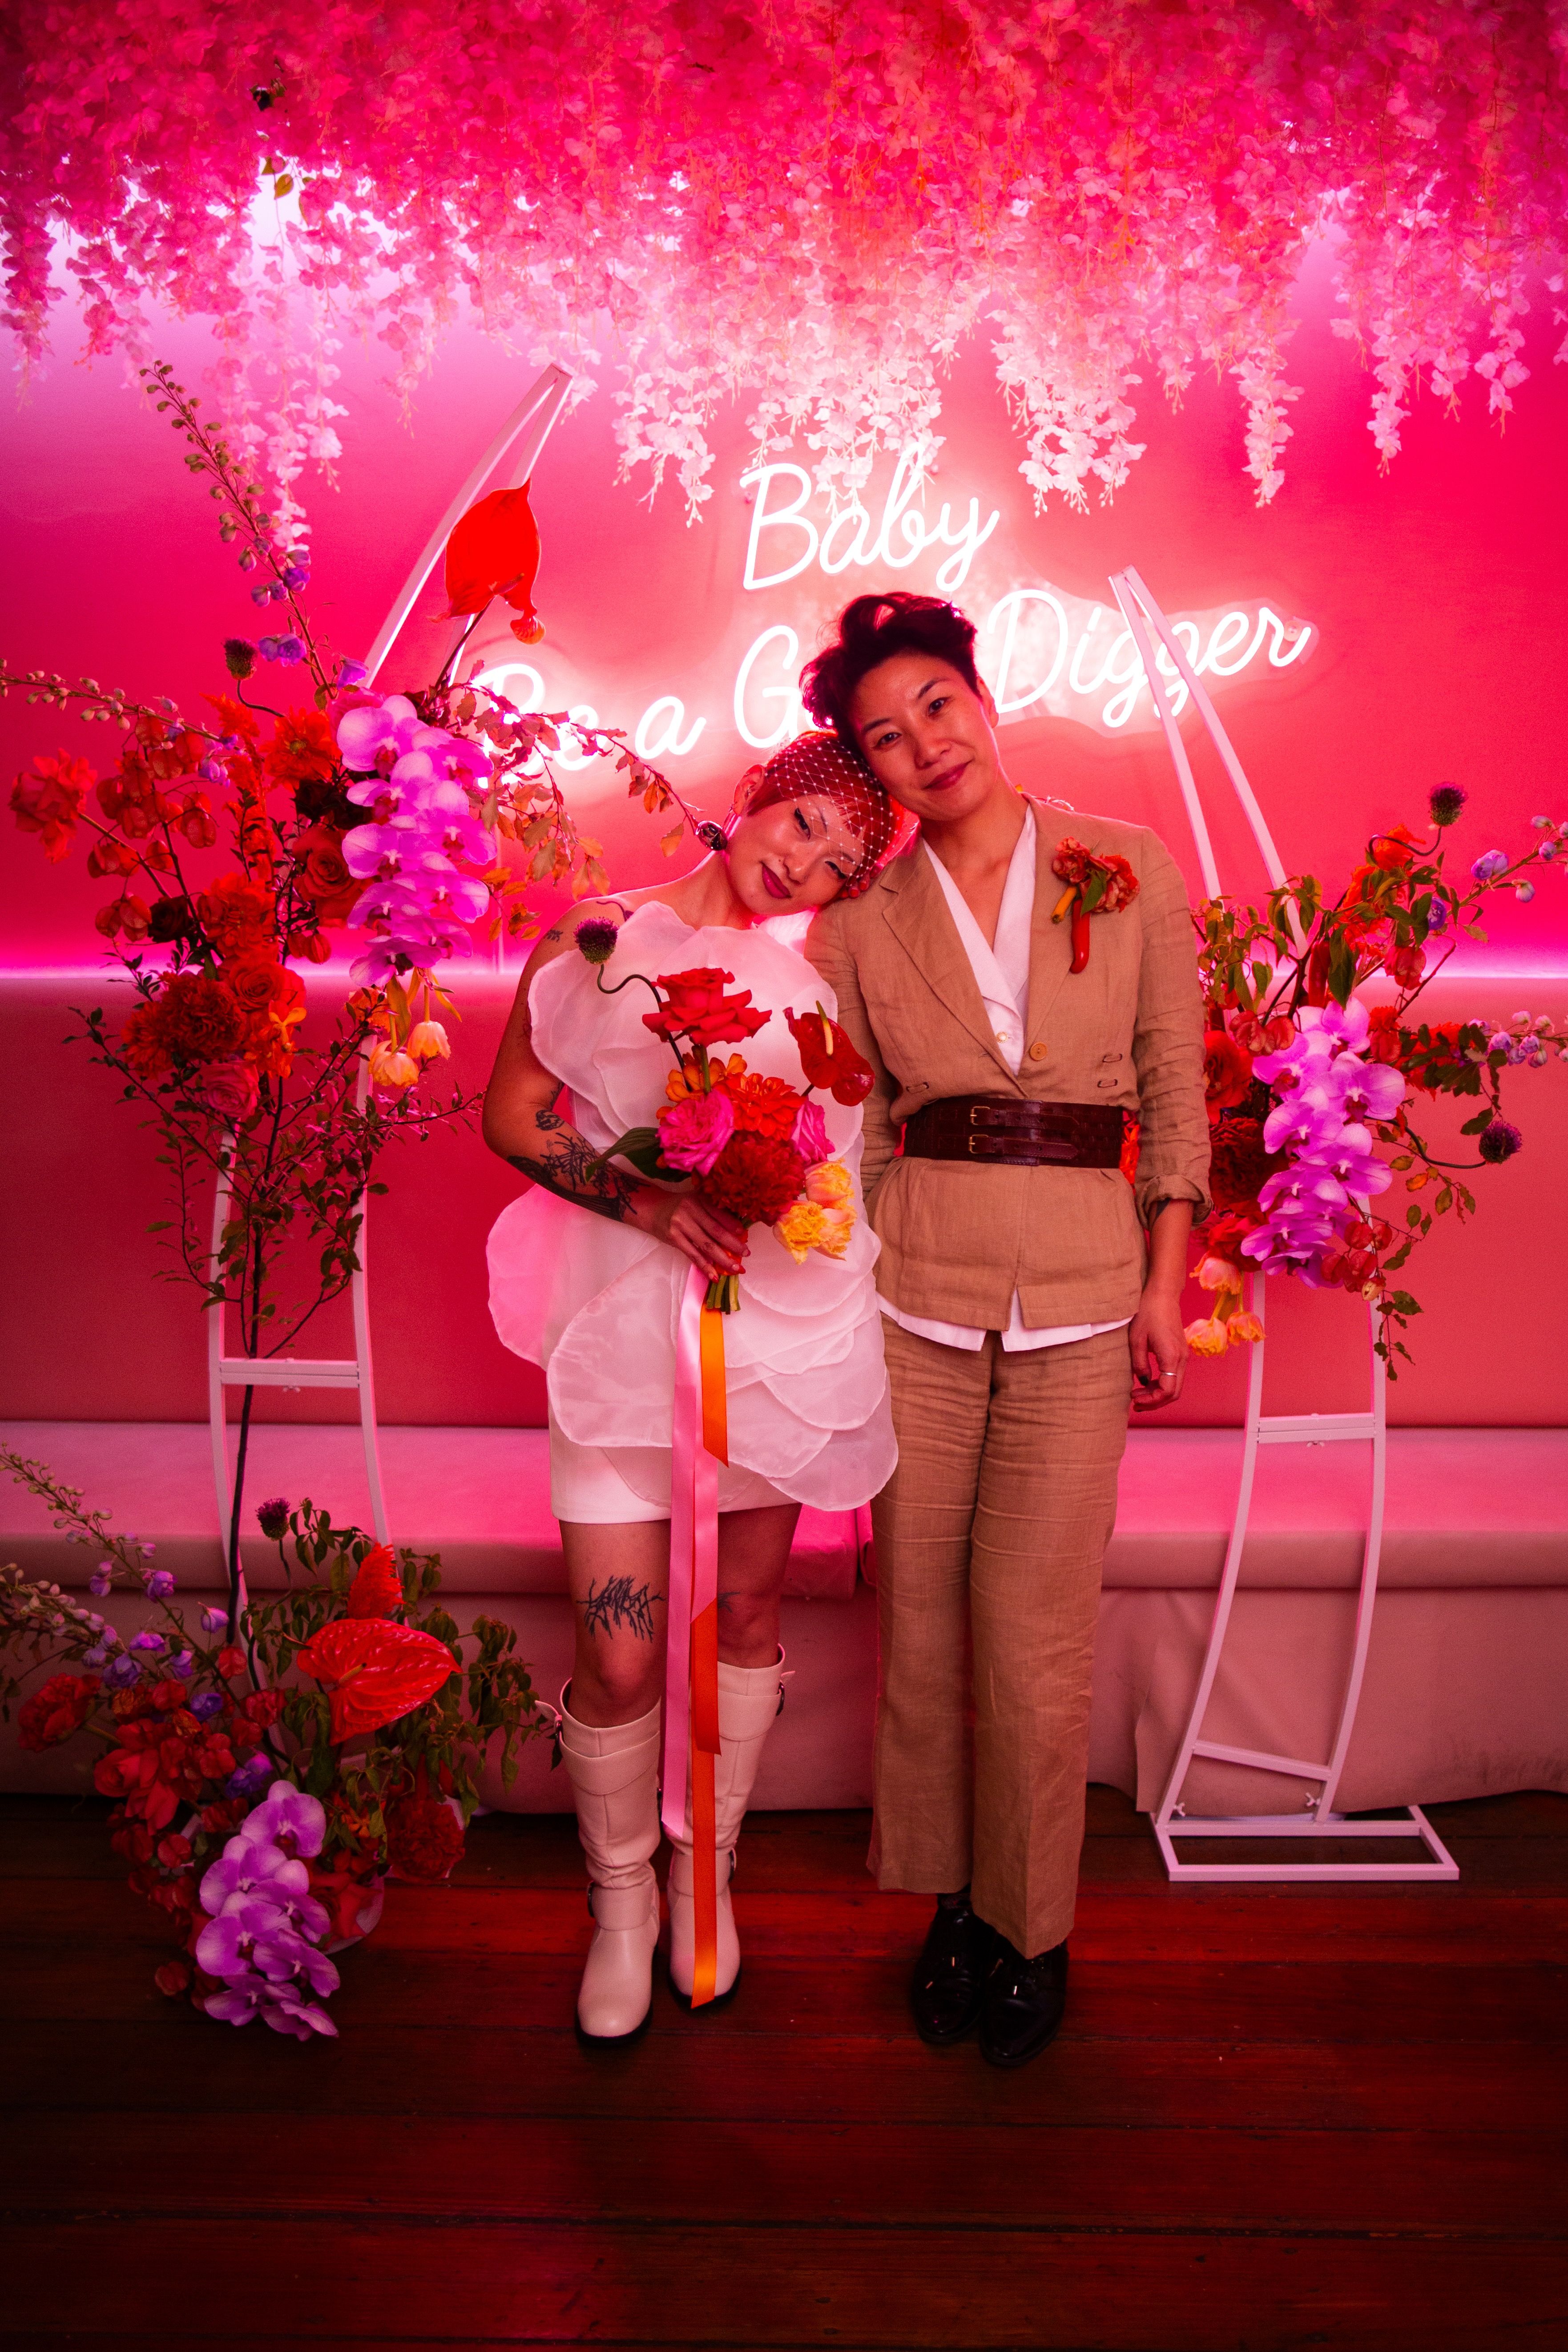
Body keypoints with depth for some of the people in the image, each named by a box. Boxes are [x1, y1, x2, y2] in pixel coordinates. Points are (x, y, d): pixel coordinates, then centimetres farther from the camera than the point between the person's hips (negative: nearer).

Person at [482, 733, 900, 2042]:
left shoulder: (819, 965, 12)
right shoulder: (600, 939, 4)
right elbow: (512, 1107, -1)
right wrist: (650, 1200, -14)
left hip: (785, 1324, 3)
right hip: (626, 1325, -2)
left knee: (747, 1610, 13)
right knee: (619, 1652, -3)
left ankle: (707, 1871, 37)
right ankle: (621, 1896, 26)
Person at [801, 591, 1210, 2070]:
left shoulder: (1128, 875, 4)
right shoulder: (859, 922, 5)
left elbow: (1177, 1096, 5)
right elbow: (854, 1134, 7)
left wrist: (1166, 1290, 1)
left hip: (1081, 1297, -1)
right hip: (914, 1296, 1)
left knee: (1032, 1639, 1)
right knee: (920, 1619, 9)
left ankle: (1032, 1929, 24)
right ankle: (949, 1901, 31)